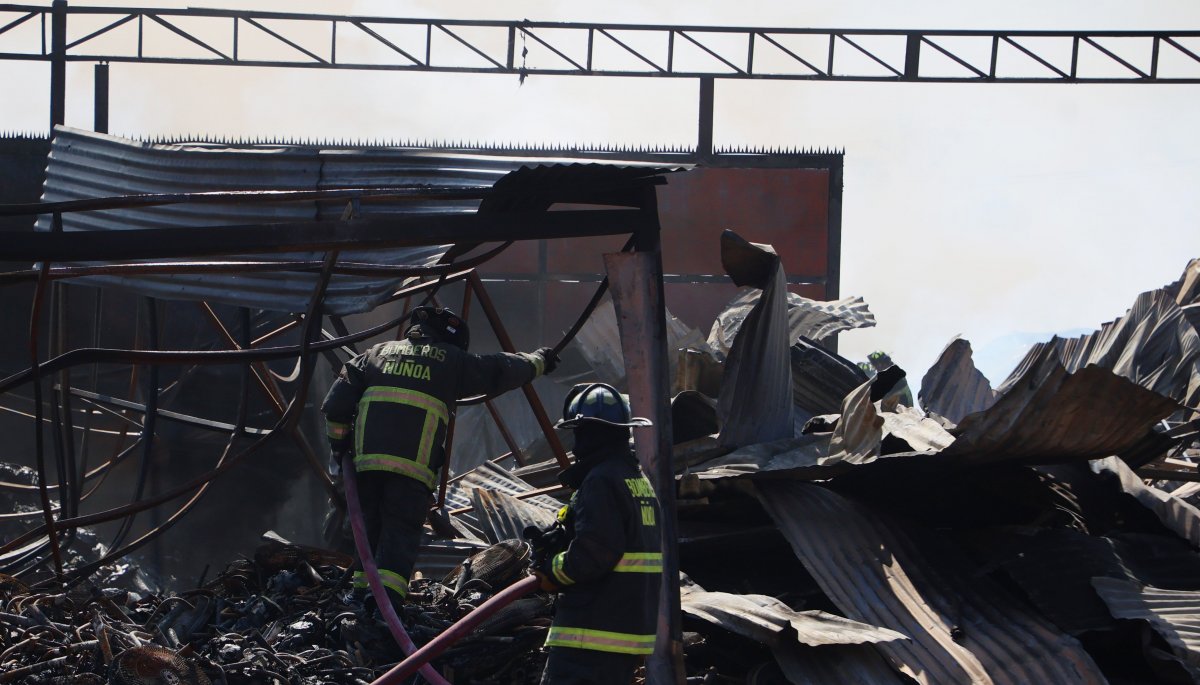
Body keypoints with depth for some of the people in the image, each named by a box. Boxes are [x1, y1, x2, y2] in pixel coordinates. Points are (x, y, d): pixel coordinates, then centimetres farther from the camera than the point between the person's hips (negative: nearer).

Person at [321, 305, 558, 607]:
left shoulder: (378, 352, 22)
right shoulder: (452, 361, 13)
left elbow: (338, 400, 16)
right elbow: (501, 370, 23)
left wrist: (338, 442, 26)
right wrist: (538, 361, 40)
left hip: (367, 458, 4)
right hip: (412, 467, -3)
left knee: (370, 529, 16)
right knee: (400, 536, -5)